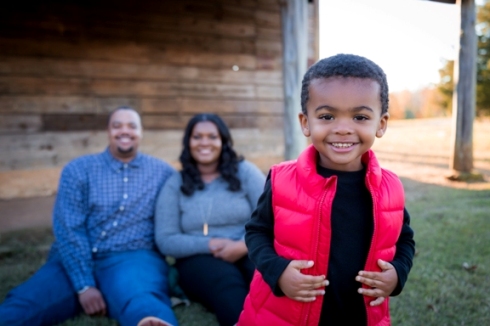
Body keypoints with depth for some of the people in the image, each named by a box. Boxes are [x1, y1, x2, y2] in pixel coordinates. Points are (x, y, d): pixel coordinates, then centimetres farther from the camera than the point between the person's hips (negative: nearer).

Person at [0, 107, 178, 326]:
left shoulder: (163, 172, 8)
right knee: (21, 307, -25)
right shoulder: (78, 169, 6)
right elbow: (68, 229, -3)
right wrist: (84, 285, -13)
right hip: (76, 260, 3)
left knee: (140, 300, -37)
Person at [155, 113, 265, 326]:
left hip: (248, 252, 1)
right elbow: (165, 241, 2)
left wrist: (243, 246, -18)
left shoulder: (245, 171, 9)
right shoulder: (175, 184, 9)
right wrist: (211, 244, -11)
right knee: (229, 289, -36)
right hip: (198, 258, 0)